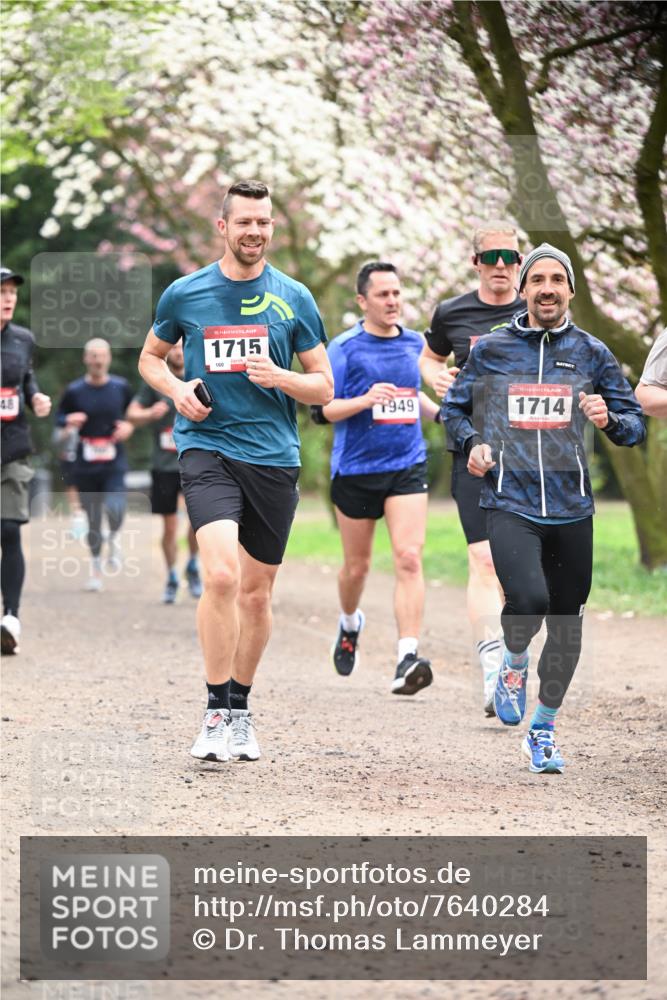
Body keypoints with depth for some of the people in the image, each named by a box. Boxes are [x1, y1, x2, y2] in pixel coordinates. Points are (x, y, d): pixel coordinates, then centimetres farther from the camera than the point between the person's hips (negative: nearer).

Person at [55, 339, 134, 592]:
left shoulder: (121, 387, 3)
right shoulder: (74, 390, 0)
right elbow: (59, 417, 10)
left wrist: (129, 426, -3)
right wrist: (69, 421, -12)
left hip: (114, 463, -1)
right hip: (85, 465, 1)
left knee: (114, 507, -24)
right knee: (92, 519, 7)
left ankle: (114, 539, 9)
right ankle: (95, 567, 24)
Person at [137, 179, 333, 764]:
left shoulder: (294, 299, 5)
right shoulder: (185, 294, 3)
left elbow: (324, 388, 8)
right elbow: (150, 357, 20)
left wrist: (279, 377, -12)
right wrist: (177, 389, -2)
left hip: (275, 456, 2)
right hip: (207, 447, -2)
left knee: (256, 592, 9)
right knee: (221, 575, -21)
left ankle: (241, 710, 27)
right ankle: (217, 714, -11)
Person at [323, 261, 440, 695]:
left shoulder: (414, 342, 9)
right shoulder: (344, 347, -5)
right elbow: (327, 408, -9)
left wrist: (440, 411, 9)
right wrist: (366, 399, -25)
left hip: (408, 467, 2)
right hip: (356, 469, -2)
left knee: (409, 558, -15)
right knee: (357, 566, 11)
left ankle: (407, 659, -22)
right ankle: (350, 624, 44)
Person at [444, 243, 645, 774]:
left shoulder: (592, 353, 7)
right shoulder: (490, 349, 5)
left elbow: (636, 424, 9)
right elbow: (455, 408, 17)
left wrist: (608, 419, -13)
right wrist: (472, 442, -3)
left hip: (571, 506, 2)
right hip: (510, 502, -2)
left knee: (566, 620, 6)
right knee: (528, 599, -24)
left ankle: (544, 729, 25)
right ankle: (514, 663, 11)